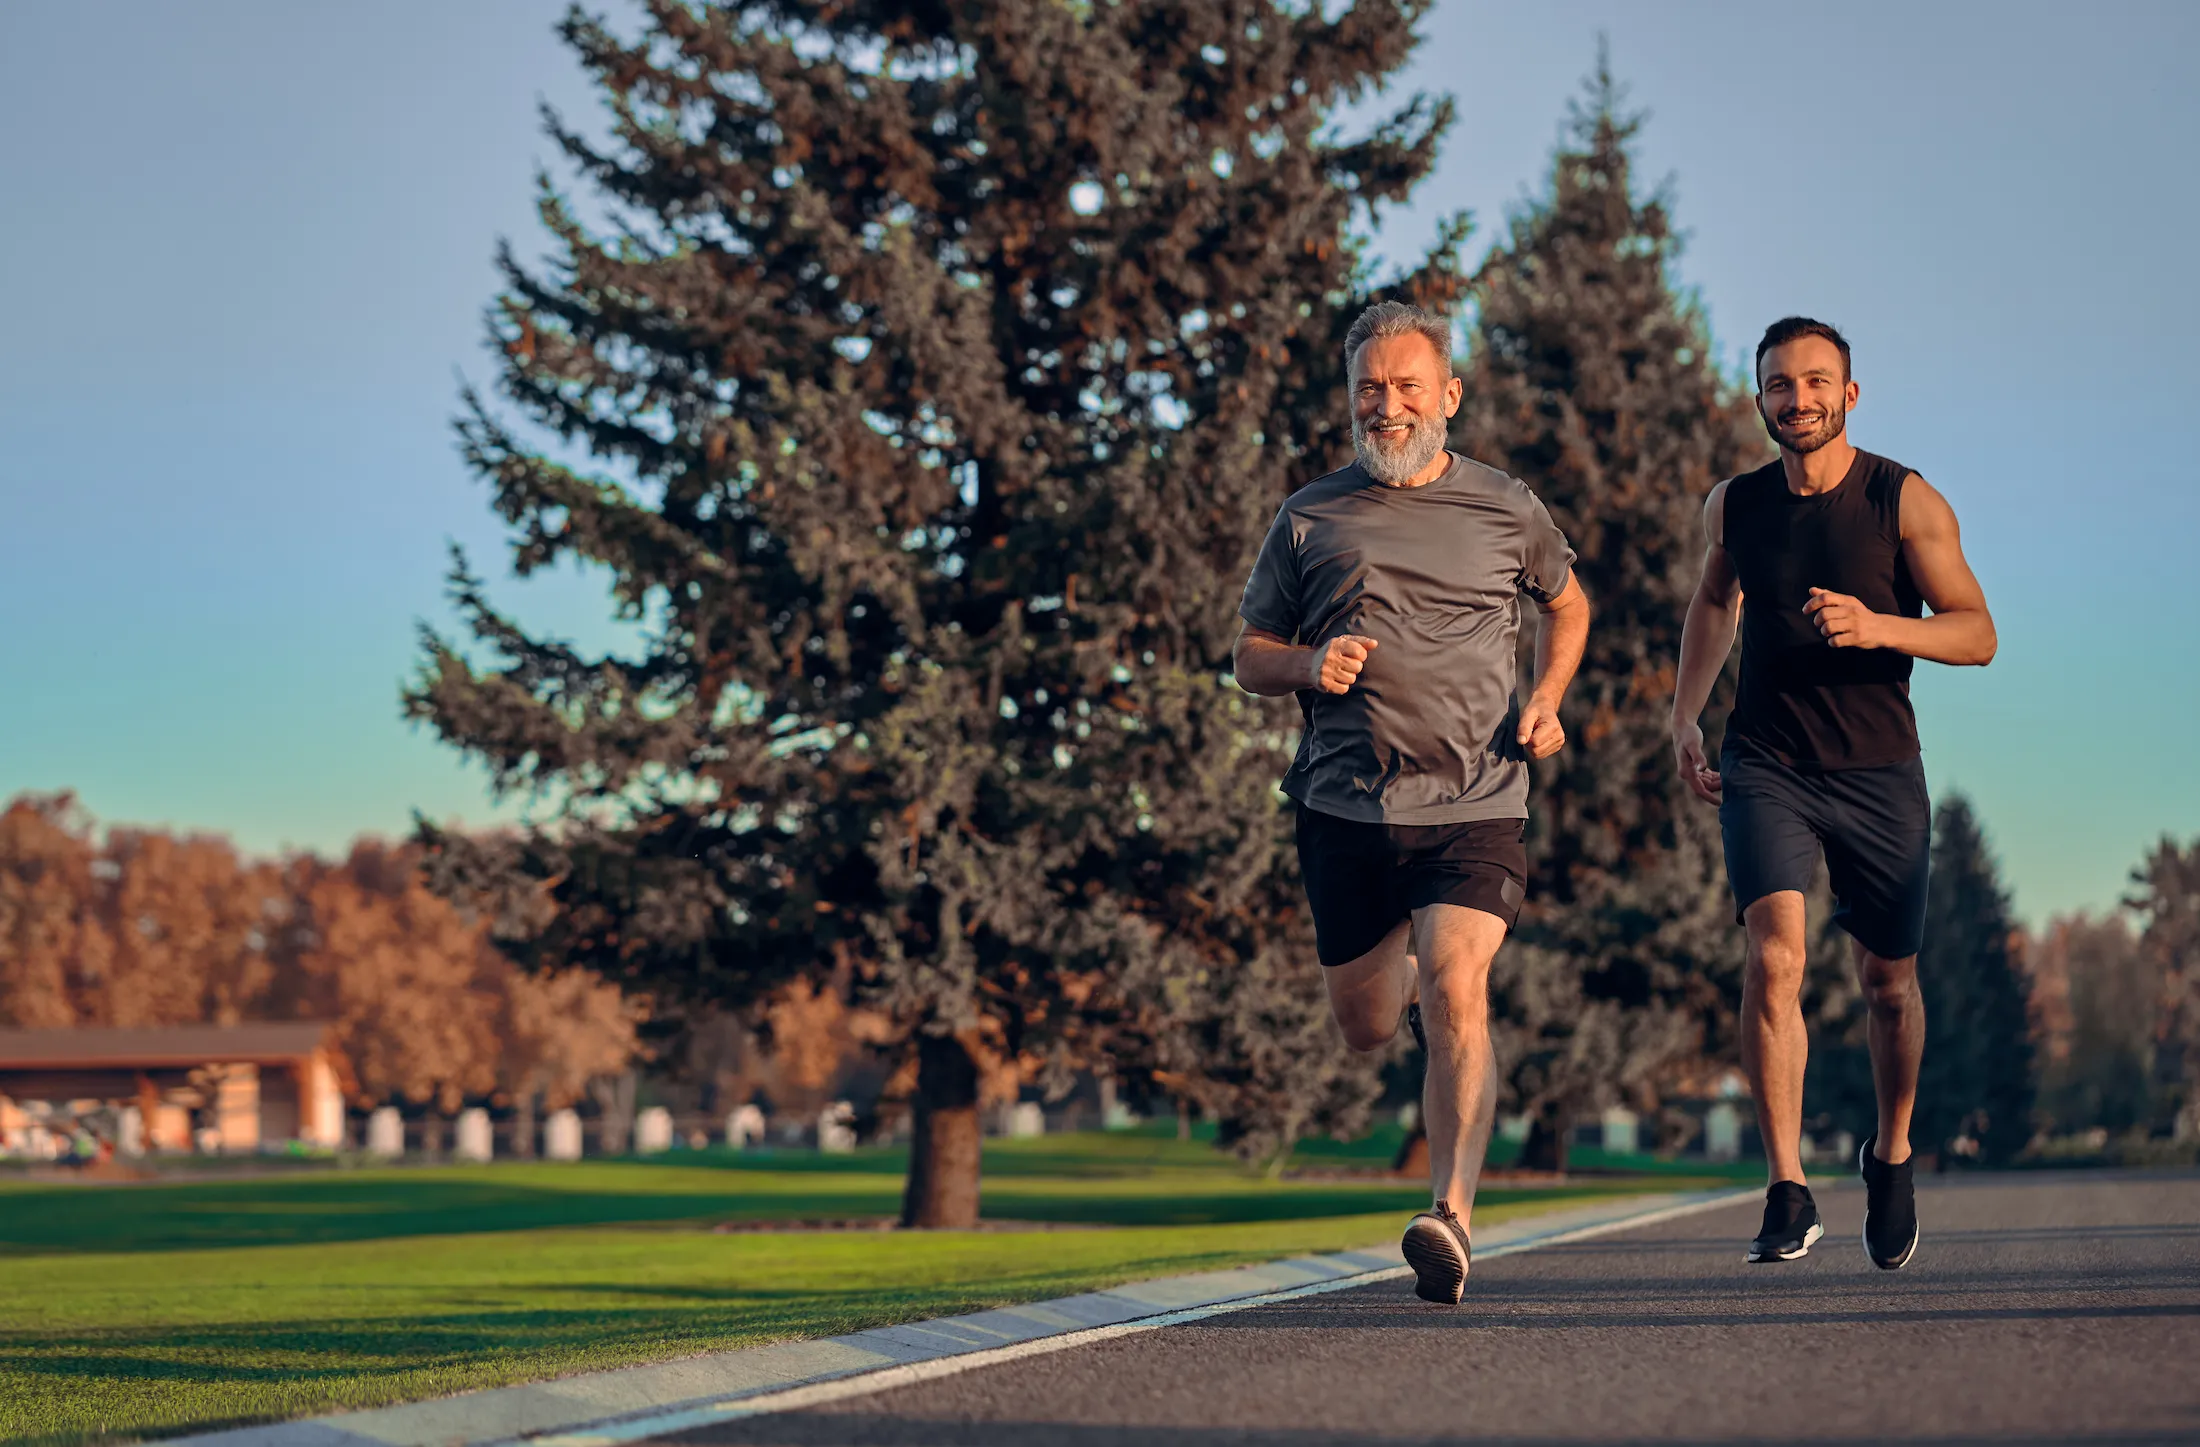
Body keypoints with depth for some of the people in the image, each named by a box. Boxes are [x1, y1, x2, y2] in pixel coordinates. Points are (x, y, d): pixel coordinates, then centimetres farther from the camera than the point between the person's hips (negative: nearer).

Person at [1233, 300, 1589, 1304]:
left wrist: (1545, 702, 9)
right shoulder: (1310, 519, 7)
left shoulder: (1507, 511, 8)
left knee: (1455, 998, -21)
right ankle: (1404, 962, 50)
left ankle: (1452, 1214, -28)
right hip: (1347, 807, 2)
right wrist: (1309, 666, -10)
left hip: (1475, 806, -2)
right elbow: (1250, 658, 13)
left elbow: (1566, 603, 27)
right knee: (1366, 1029, 12)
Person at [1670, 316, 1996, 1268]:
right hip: (1765, 768, 1)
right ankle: (1787, 1197, -20)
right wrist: (1686, 716, 14)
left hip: (1877, 770, -1)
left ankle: (1892, 1155, 37)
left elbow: (1976, 634, -8)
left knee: (1888, 981, 9)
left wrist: (1878, 626, -26)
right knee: (1775, 956, -19)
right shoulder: (1734, 506, 4)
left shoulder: (1906, 502, -5)